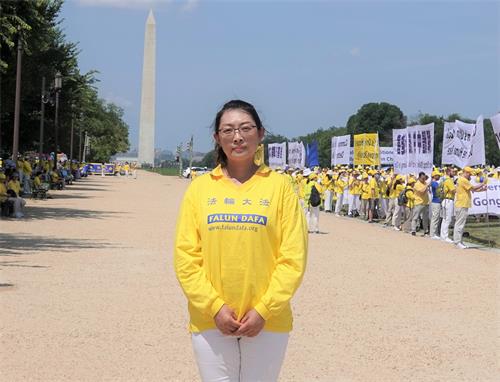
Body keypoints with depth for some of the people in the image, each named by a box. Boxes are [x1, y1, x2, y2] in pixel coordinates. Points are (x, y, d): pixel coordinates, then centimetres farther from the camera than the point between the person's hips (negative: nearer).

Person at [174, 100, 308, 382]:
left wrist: (264, 309, -9)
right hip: (210, 320, 1)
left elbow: (293, 257, -2)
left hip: (267, 322, -1)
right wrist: (215, 306, -9)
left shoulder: (279, 186, 1)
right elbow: (186, 257, 2)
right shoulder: (200, 188, 4)